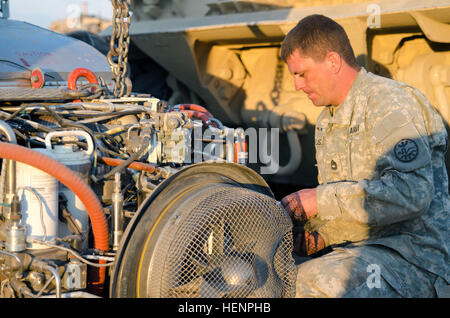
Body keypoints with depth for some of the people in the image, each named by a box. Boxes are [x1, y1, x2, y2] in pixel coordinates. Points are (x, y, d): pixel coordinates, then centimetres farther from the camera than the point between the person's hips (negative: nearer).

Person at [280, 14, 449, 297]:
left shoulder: (389, 102, -13)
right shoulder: (327, 120, 18)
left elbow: (411, 192, -26)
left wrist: (322, 200, -22)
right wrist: (319, 235, 0)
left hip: (415, 257, -9)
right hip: (359, 250, 9)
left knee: (313, 282, -32)